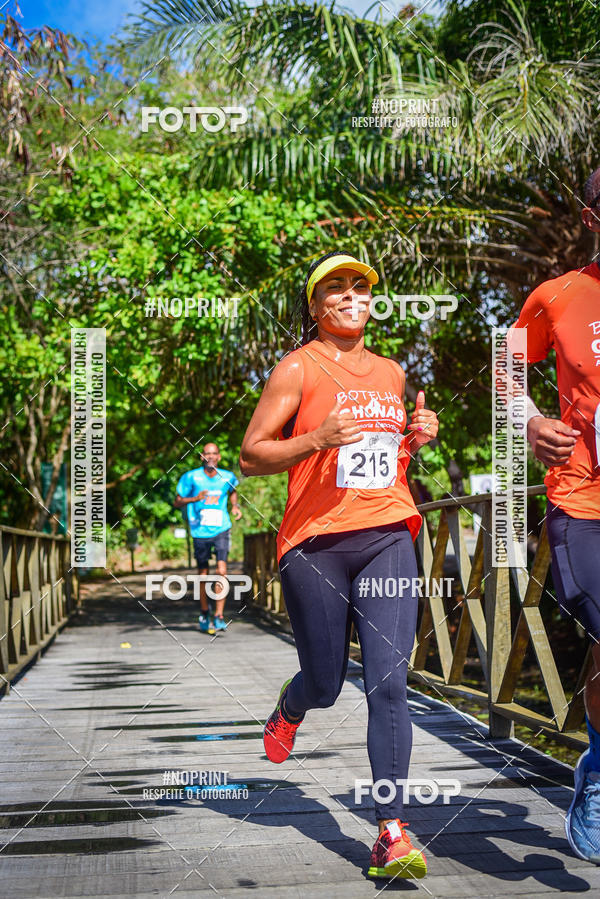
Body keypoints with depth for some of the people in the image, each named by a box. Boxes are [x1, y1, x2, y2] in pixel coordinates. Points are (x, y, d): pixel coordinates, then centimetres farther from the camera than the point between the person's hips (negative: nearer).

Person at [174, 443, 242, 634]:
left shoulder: (227, 477, 4)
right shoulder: (191, 477, -4)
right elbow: (177, 502, -1)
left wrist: (235, 506, 9)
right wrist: (195, 499, -18)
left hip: (221, 529, 1)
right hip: (200, 531, -1)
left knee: (222, 570, -14)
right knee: (203, 574, 9)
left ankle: (219, 616, -8)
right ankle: (204, 614, 29)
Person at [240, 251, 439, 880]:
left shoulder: (391, 373, 16)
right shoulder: (298, 368, -1)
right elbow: (250, 455, -3)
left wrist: (415, 438, 8)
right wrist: (317, 439, -18)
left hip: (387, 538, 3)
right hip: (315, 543, -3)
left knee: (389, 683, -7)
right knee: (324, 683, 8)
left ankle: (391, 834, -3)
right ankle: (290, 707, 46)